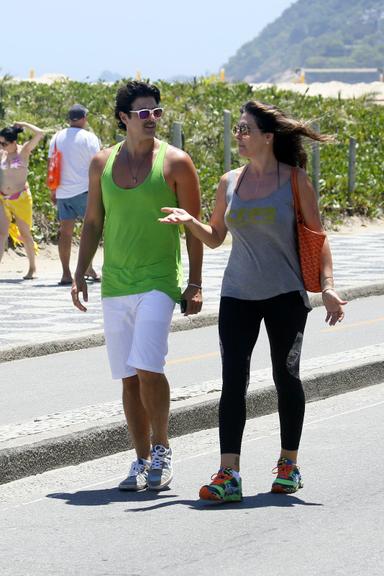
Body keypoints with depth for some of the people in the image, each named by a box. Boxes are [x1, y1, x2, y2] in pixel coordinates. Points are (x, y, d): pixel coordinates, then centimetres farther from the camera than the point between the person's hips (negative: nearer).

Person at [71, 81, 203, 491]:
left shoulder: (175, 162, -2)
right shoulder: (102, 163, 9)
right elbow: (93, 223, 16)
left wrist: (195, 284, -5)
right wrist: (80, 273, 9)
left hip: (159, 283, -4)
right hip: (114, 285, 4)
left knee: (148, 368, -17)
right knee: (129, 377, 6)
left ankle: (161, 448, 1)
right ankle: (142, 460, 15)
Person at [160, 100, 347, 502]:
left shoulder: (296, 180, -4)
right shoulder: (230, 182, 6)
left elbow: (317, 237, -2)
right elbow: (215, 238, 14)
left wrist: (327, 286, -11)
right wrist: (189, 221, -5)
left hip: (285, 295, -2)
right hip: (238, 294, 2)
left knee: (286, 378, 8)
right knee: (233, 379, -9)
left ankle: (289, 464, 24)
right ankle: (228, 474, -14)